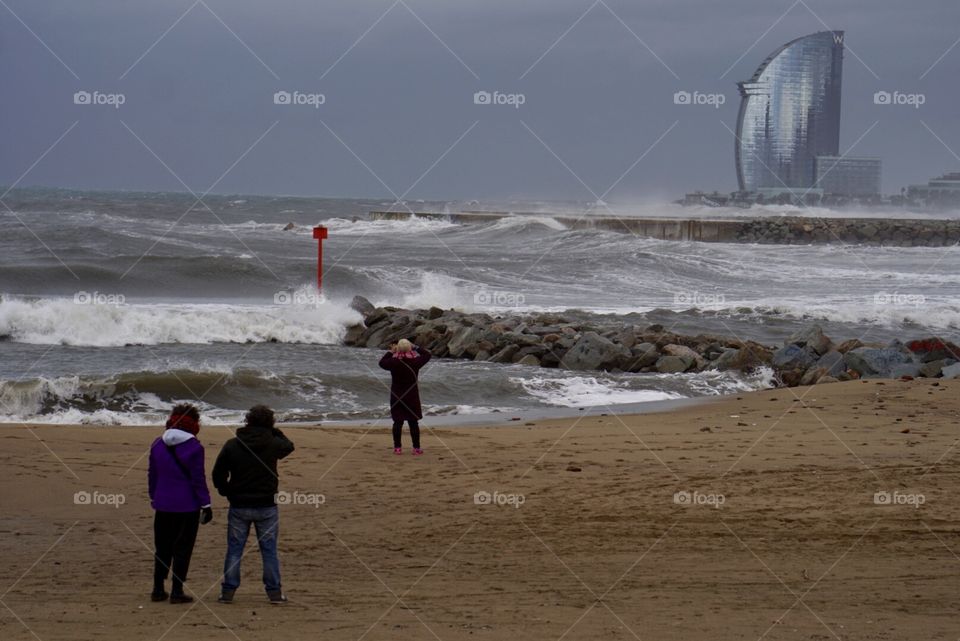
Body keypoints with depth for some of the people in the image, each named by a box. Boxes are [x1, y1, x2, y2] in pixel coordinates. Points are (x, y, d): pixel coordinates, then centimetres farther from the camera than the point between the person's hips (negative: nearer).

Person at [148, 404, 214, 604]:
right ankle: (177, 591, 0)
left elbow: (152, 474, 12)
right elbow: (198, 479, -11)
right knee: (182, 549, 2)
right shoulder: (194, 448, -11)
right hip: (187, 505, -5)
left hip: (163, 505, 5)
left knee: (162, 548, 14)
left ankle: (158, 589, 15)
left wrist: (153, 498, 23)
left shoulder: (157, 445, 5)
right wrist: (205, 505, -5)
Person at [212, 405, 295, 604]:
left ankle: (228, 591, 7)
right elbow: (288, 446, 17)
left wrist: (227, 492, 13)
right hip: (266, 506, 0)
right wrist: (275, 432, 20)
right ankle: (274, 592, 8)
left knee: (234, 549, 8)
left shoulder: (232, 445, -5)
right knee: (269, 550, 8)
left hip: (239, 506, 0)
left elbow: (218, 473, -1)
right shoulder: (273, 444, -7)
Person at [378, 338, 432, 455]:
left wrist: (390, 352, 16)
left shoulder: (393, 362, -12)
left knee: (397, 422, 7)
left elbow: (382, 362, 10)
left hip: (397, 396, 0)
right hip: (412, 396, 0)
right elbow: (427, 355, 6)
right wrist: (415, 348, 10)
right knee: (413, 422, 6)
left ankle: (397, 447, 8)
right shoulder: (414, 362, -13)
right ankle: (416, 448, 7)